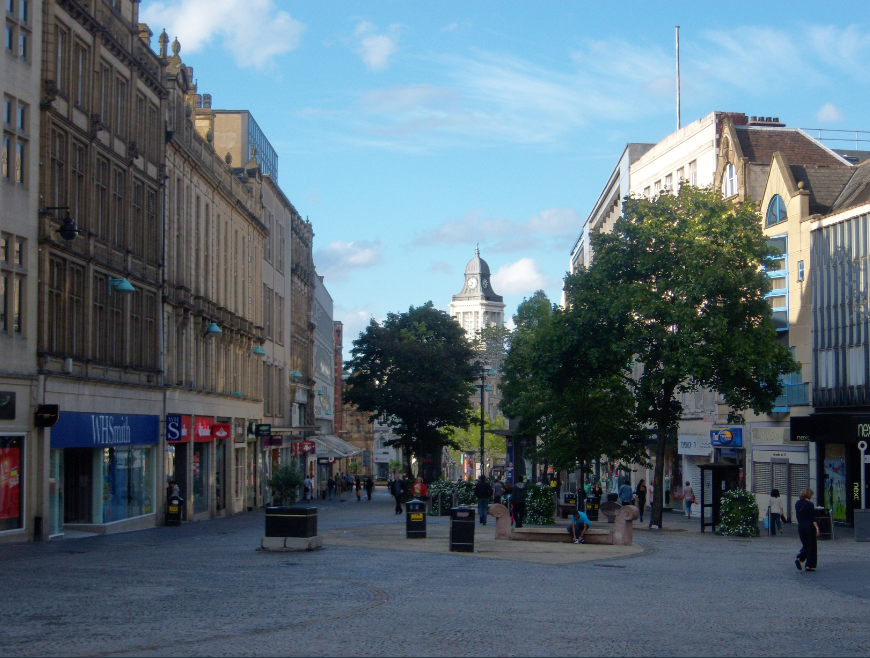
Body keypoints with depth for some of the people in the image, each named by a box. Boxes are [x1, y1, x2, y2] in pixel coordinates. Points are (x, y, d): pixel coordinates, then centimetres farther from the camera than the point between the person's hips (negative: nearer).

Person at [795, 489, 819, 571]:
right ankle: (809, 565, 3)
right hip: (809, 526, -6)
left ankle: (799, 558, -8)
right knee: (811, 545, 4)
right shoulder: (810, 504, -12)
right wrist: (817, 528, -13)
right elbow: (813, 518, -15)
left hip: (800, 526, 6)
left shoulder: (797, 504, 6)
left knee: (805, 545, 17)